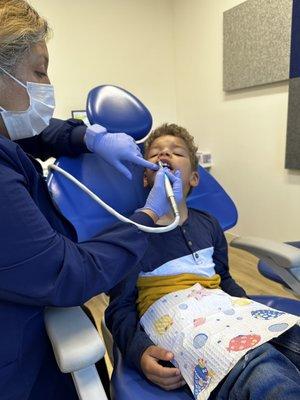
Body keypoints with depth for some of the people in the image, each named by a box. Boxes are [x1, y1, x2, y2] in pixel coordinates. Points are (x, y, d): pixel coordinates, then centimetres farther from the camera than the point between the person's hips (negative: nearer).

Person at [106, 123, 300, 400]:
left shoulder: (208, 224, 17)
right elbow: (121, 306, 2)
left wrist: (253, 313, 9)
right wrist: (139, 350, -16)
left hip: (226, 308, 7)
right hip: (174, 317, -6)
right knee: (263, 376, -34)